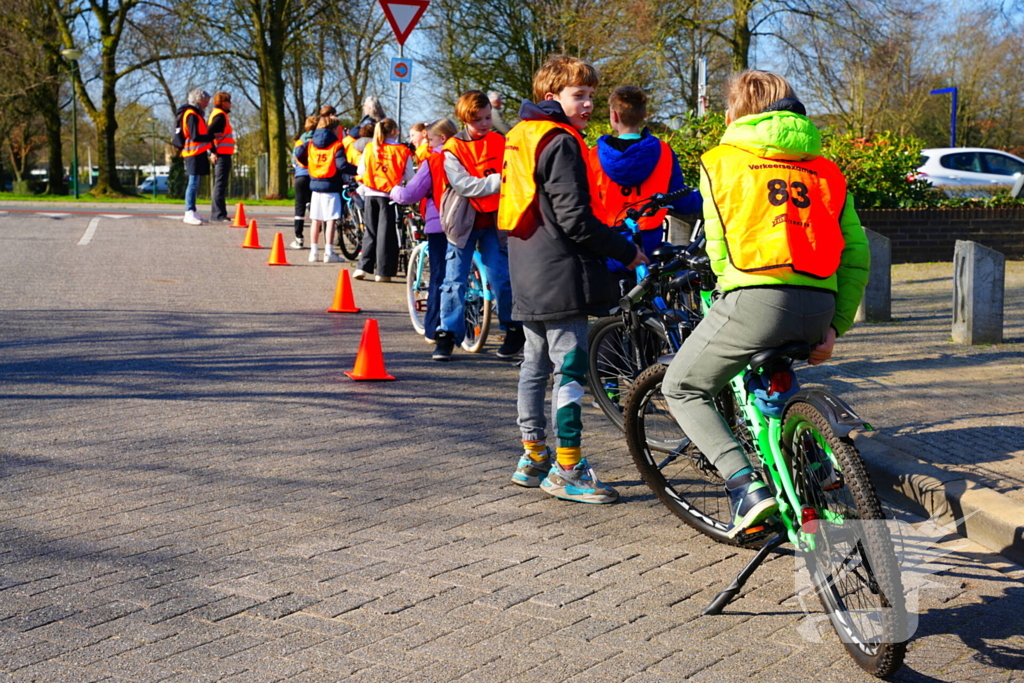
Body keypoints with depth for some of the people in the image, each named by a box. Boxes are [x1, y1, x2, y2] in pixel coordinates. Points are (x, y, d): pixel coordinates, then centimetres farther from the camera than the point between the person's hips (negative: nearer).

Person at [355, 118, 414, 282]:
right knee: (386, 233, 3)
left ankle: (363, 267, 9)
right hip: (389, 195, -3)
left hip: (370, 194, 3)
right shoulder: (402, 151, -6)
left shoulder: (369, 148, 1)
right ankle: (383, 272, 4)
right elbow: (409, 176, -3)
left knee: (370, 232, 14)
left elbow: (361, 171, 5)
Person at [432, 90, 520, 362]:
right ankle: (447, 335, 8)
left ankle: (514, 331, 14)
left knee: (502, 278, -1)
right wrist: (496, 181, -31)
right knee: (455, 281, -1)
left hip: (494, 220, 1)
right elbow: (464, 185, -19)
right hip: (464, 220, -1)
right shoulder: (453, 149, -7)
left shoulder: (499, 142, 3)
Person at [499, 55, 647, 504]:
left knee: (537, 364, 16)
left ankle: (533, 458, 25)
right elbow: (575, 219, -19)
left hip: (529, 277, 10)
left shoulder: (521, 138, 16)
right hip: (560, 276, -10)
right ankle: (567, 470, -3)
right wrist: (627, 252, -10)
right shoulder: (560, 144, -14)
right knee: (571, 369, -6)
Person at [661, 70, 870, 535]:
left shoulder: (721, 161, 10)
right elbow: (857, 255, 13)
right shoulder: (824, 169, 19)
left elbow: (719, 250, 8)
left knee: (682, 388, 13)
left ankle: (746, 485, -4)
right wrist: (836, 325, 16)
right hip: (817, 310, 5)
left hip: (755, 298, -5)